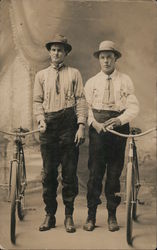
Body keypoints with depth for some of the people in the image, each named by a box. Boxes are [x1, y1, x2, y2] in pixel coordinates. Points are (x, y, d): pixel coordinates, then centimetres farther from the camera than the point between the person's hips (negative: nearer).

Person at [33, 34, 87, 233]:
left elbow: (80, 100, 3)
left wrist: (81, 126, -7)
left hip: (69, 123, -1)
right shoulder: (41, 75, 15)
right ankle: (49, 215, 14)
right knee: (48, 172, 3)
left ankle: (69, 216, 12)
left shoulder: (74, 74, 10)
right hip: (48, 126, 2)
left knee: (70, 172, 1)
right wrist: (41, 119, -7)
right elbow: (37, 101, 12)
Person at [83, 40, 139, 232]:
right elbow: (86, 107, 6)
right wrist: (94, 122, -13)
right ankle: (91, 215, 7)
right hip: (97, 129, 0)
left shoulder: (125, 81, 7)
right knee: (95, 172, -3)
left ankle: (112, 215, 16)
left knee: (114, 172, 5)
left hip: (119, 128, 0)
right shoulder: (91, 82, 10)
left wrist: (119, 119, -16)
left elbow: (134, 107, 1)